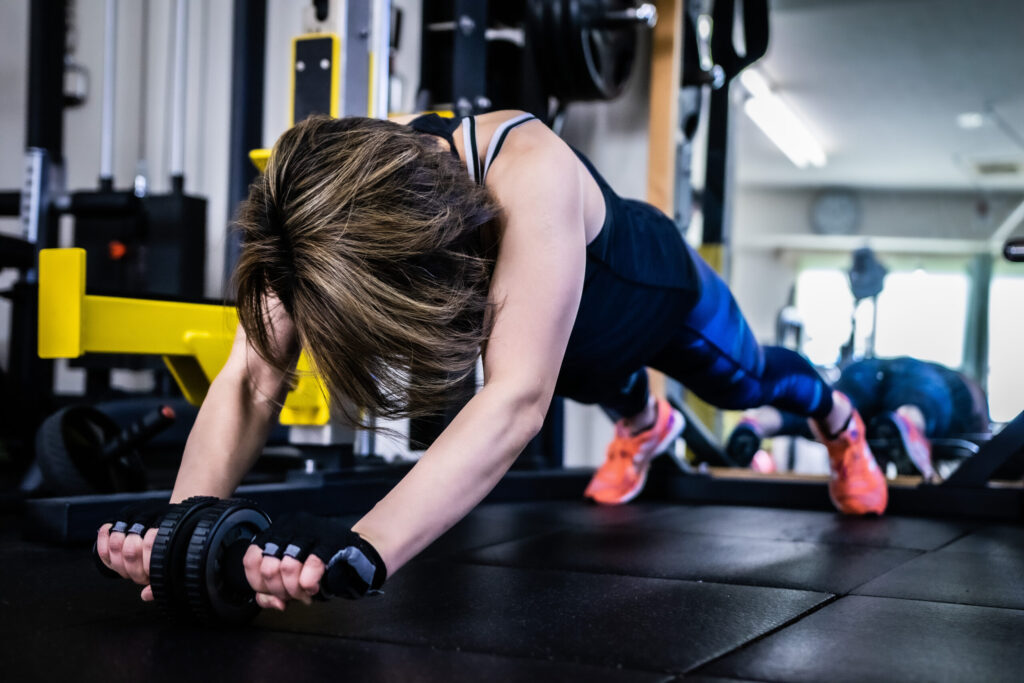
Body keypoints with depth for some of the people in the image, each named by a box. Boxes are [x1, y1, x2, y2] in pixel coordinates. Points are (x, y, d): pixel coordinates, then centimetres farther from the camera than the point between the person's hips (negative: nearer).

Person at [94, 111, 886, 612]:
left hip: (661, 289, -3)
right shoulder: (330, 195, -37)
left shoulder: (529, 175, -53)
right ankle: (646, 423, 74)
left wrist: (363, 550, -73)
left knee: (745, 380, 29)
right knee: (607, 388, 36)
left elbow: (520, 396, -62)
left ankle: (837, 416, 65)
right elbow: (254, 376, -40)